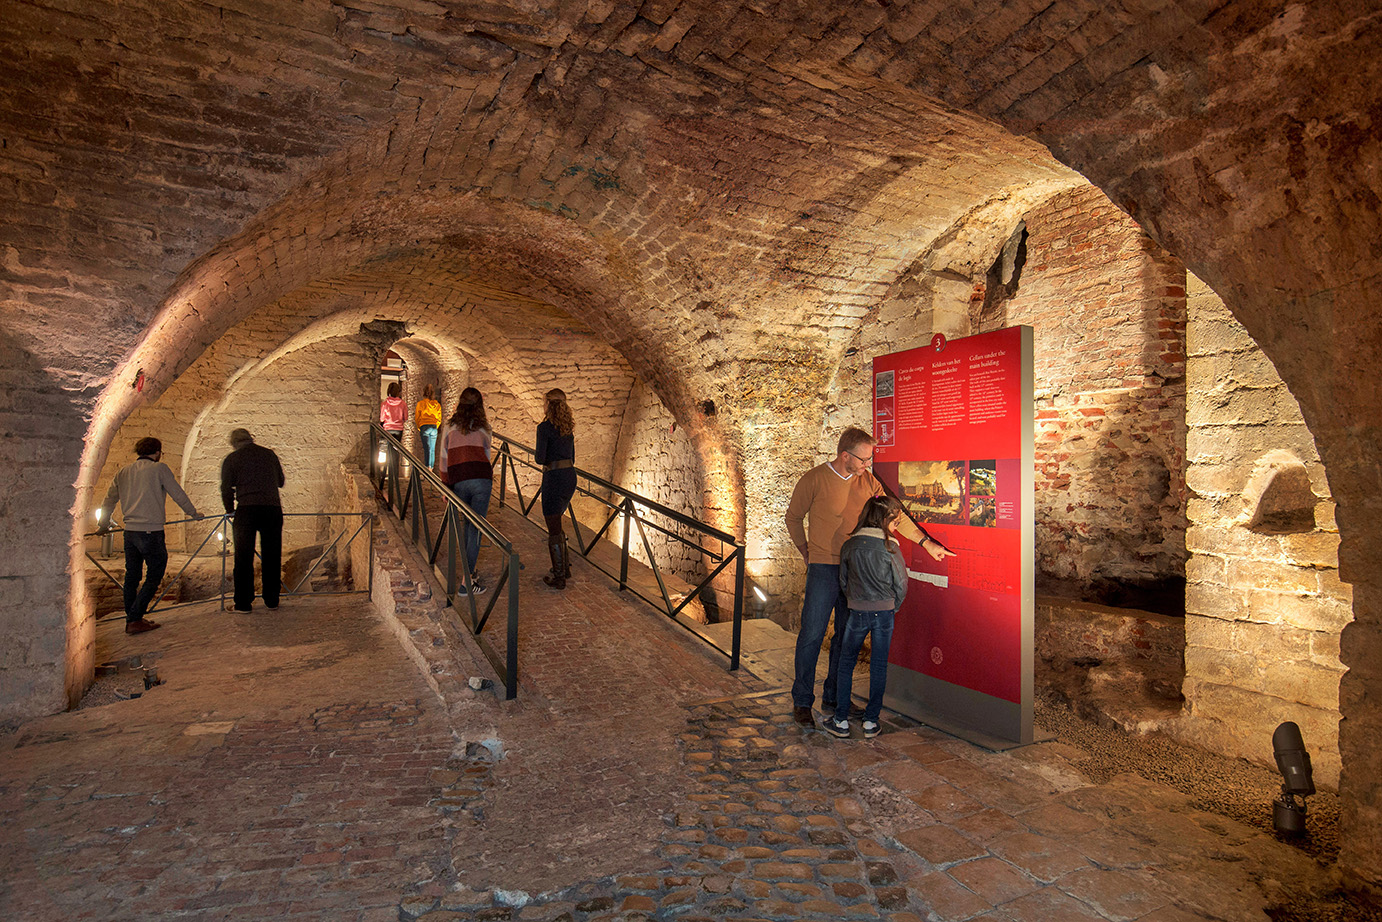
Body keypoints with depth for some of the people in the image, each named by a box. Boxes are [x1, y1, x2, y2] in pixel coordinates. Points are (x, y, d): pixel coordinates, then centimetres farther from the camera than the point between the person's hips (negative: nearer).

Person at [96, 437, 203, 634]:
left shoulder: (123, 472, 13)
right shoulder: (159, 468, -4)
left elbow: (109, 501, 20)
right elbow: (178, 494, 0)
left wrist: (103, 525, 34)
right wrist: (194, 513, 14)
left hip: (130, 532, 7)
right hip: (151, 532, -7)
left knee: (131, 576, 15)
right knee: (154, 575, 1)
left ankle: (131, 620, 23)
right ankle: (135, 619, -4)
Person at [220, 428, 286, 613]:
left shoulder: (231, 459, 6)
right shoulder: (269, 454, 14)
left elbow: (226, 488, 2)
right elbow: (280, 481, 21)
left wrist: (230, 509, 17)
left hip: (246, 509, -2)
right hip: (272, 508, 2)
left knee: (244, 557, 5)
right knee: (272, 557, 8)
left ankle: (243, 603, 6)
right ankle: (271, 601, 13)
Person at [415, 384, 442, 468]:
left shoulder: (420, 403, 1)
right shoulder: (437, 405, 10)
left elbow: (417, 418, 6)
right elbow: (439, 419, 13)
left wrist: (419, 429, 17)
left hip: (424, 427, -3)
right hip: (434, 428, 3)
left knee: (427, 449, -9)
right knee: (432, 449, 8)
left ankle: (428, 467, -18)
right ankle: (431, 467, 9)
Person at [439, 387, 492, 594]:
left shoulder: (450, 427, 11)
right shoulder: (484, 427, 9)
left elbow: (444, 459, 12)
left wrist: (445, 486, 20)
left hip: (458, 482, 2)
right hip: (481, 479, -2)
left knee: (468, 523, 20)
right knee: (476, 527, -1)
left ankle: (468, 569, 24)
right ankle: (467, 579, -2)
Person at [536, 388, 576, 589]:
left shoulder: (545, 427, -12)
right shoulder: (568, 426, 11)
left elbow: (540, 459, -15)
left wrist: (545, 461, 5)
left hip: (554, 477, -8)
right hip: (570, 476, 8)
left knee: (554, 529, 2)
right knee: (556, 523, 24)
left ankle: (559, 577, 10)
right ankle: (565, 565, 31)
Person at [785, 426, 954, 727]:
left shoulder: (868, 482, 6)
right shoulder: (814, 480, -8)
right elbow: (794, 517, 3)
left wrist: (926, 542, 10)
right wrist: (807, 553, 5)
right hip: (824, 568, -5)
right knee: (812, 635, -2)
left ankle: (833, 697, 25)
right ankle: (802, 701, 11)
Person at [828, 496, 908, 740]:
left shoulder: (848, 545, -2)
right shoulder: (891, 547, -8)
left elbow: (844, 582, 5)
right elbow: (901, 584, -3)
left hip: (857, 612, 1)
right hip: (885, 612, -1)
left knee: (846, 664, 12)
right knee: (879, 666, 10)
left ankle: (841, 721, 14)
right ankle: (871, 722, 15)